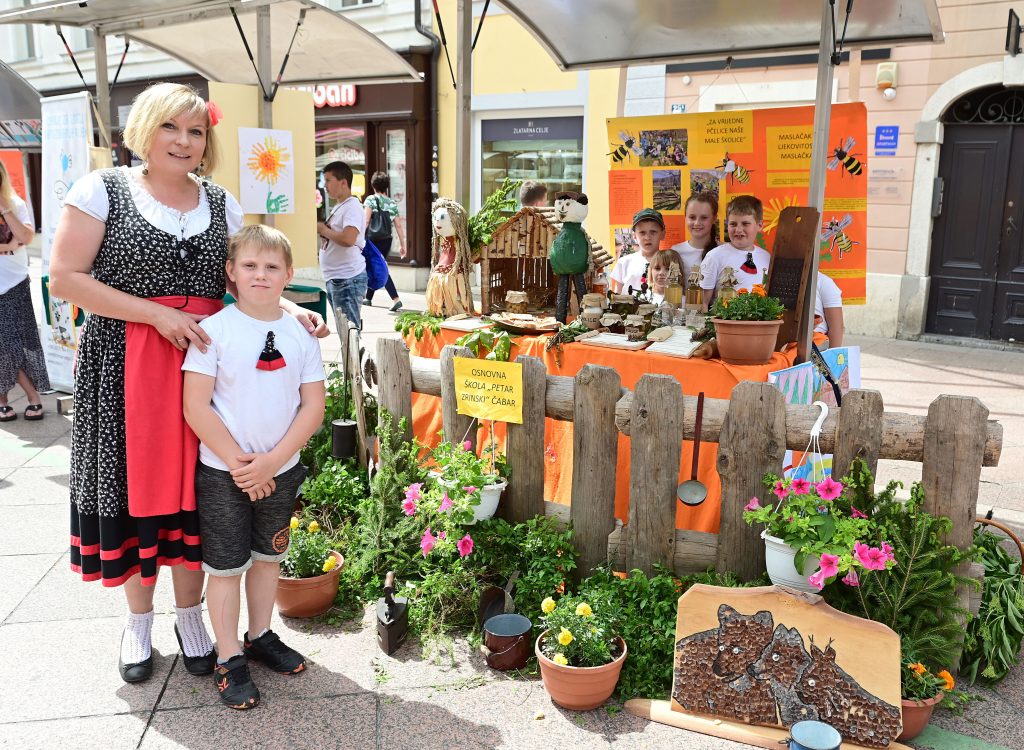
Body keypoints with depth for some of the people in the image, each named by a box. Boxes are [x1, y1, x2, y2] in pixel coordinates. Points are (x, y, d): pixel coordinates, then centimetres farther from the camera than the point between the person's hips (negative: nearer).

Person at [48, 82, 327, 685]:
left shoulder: (222, 204, 9)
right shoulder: (103, 189, -2)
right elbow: (66, 279, -8)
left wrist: (291, 309, -7)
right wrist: (158, 313, -15)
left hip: (202, 362, 3)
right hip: (124, 367, -3)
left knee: (194, 486, 8)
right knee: (134, 483, 6)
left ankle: (190, 614, 27)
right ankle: (140, 620, 27)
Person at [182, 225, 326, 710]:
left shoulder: (299, 335, 0)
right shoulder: (215, 329, -10)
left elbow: (314, 406, -2)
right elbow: (196, 406, -13)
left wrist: (272, 461, -12)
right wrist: (238, 462, -15)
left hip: (281, 470, 4)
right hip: (222, 473, -4)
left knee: (268, 557, 18)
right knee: (226, 566, 5)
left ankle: (260, 636, 37)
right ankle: (229, 661, 20)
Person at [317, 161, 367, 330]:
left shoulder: (352, 206, -11)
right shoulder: (339, 207, 18)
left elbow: (348, 239, -26)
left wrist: (323, 230, -12)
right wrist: (323, 230, 10)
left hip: (348, 278, -10)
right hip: (334, 278, 10)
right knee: (343, 330, 14)